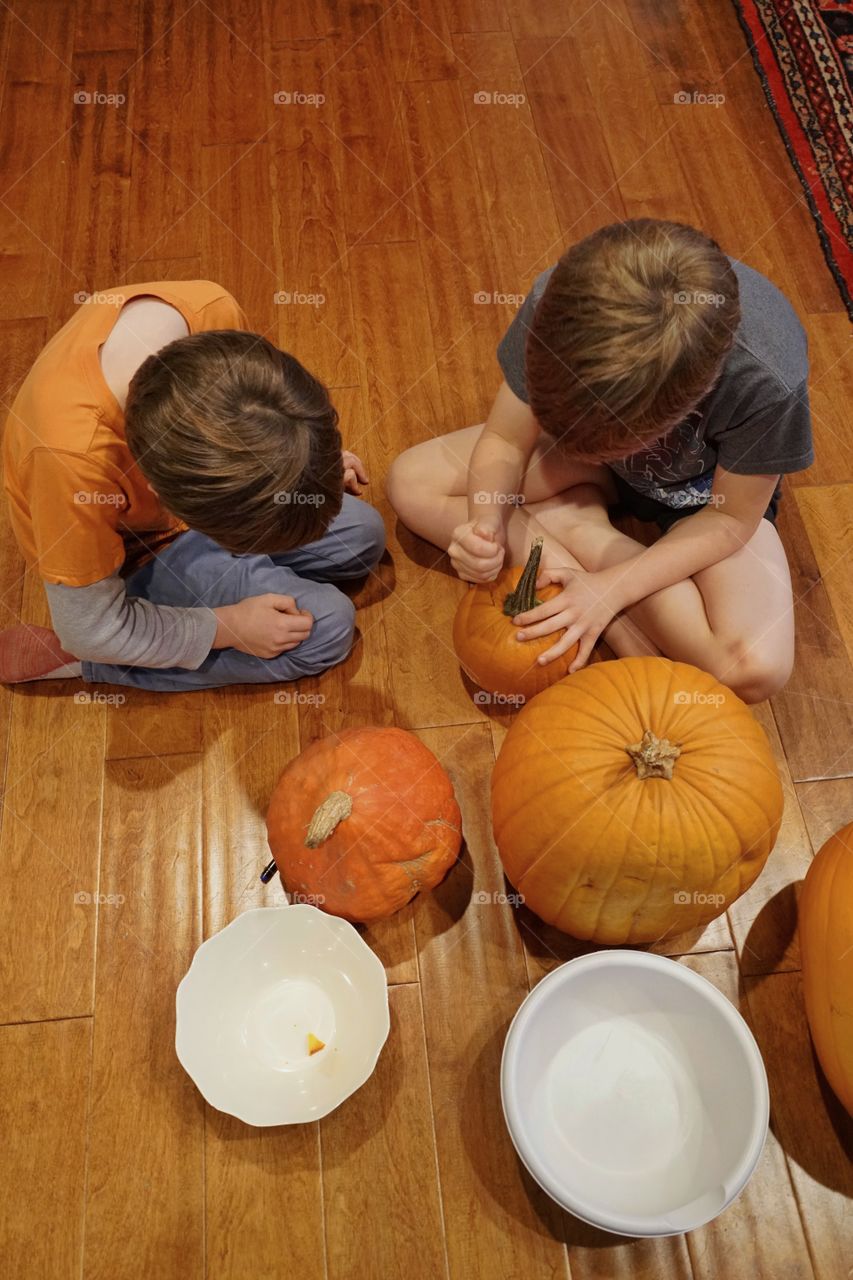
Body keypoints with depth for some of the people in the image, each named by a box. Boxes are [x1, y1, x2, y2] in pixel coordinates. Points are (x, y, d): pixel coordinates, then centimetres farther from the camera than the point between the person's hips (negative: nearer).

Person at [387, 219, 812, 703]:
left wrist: (610, 589, -30)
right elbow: (505, 441, -17)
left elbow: (730, 518, -21)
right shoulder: (559, 302, -31)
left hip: (704, 489, -3)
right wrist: (487, 522, -37)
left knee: (757, 669, -27)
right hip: (583, 453, 3)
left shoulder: (768, 380, -38)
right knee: (411, 482, -14)